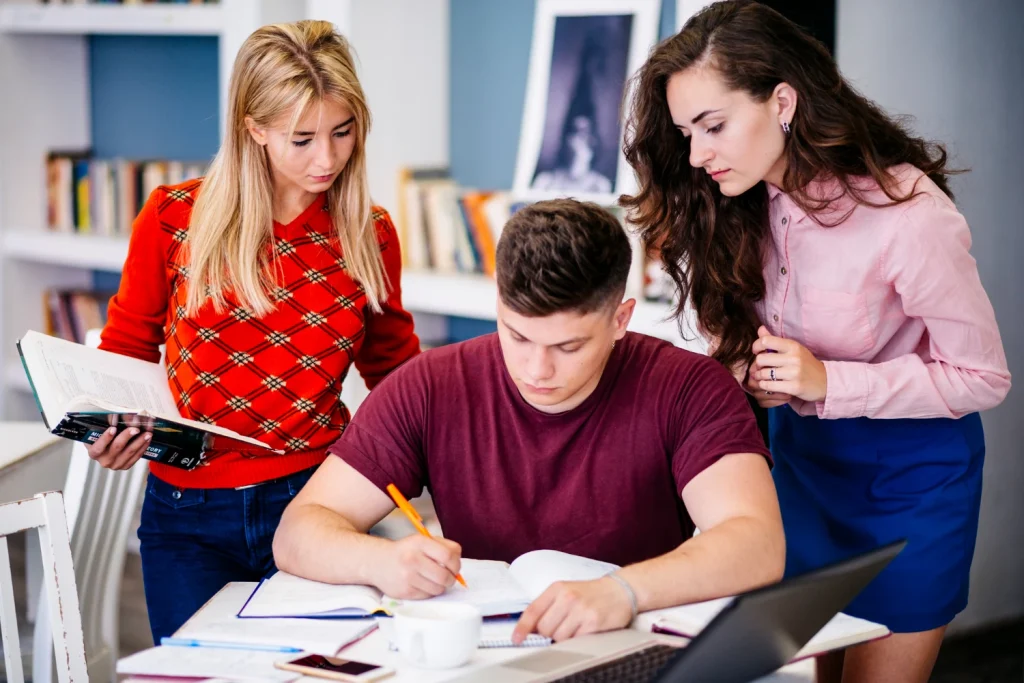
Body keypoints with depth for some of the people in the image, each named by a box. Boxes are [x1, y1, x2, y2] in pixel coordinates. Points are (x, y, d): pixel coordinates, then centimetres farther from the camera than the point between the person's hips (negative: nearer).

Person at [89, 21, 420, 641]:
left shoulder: (370, 235, 1)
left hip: (316, 502, 1)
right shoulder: (176, 218, -4)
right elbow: (129, 346, 9)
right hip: (189, 518, 0)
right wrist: (113, 432, -9)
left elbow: (394, 367, 15)